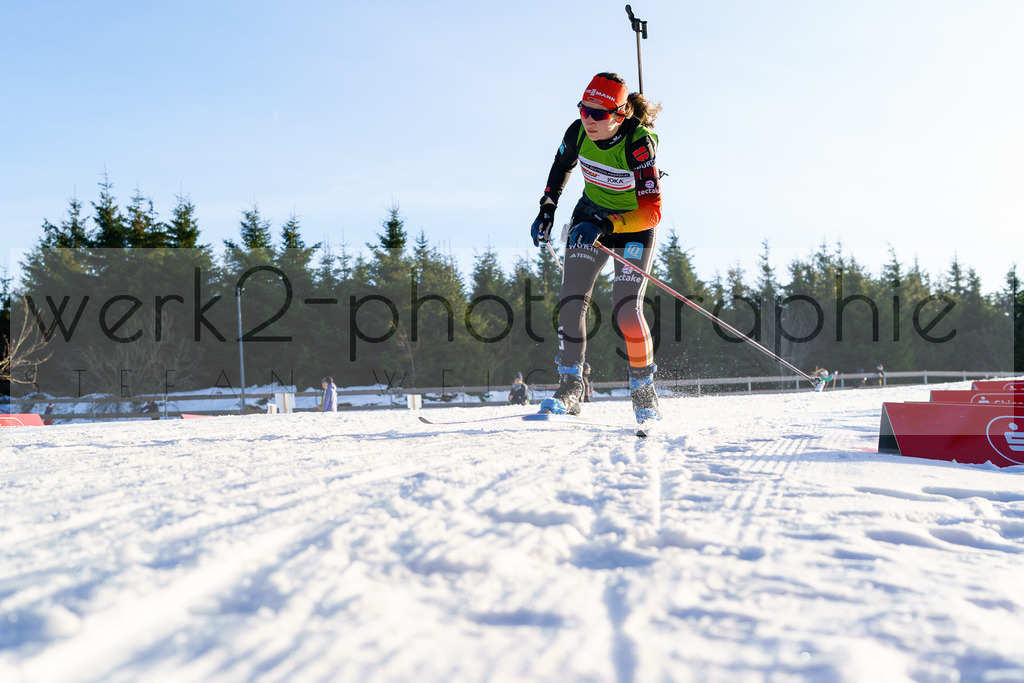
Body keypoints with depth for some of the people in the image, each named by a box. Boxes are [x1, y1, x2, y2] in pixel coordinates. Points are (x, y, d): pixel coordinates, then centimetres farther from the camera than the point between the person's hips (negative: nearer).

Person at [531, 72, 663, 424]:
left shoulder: (639, 144, -30)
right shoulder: (579, 131, -15)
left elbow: (652, 212, -33)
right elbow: (562, 164, 10)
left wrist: (605, 225, -44)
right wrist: (546, 209, 5)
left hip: (634, 225, -4)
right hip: (590, 216, 5)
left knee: (626, 309, -15)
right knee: (572, 300, -10)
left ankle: (644, 393, 4)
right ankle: (570, 387, -3)